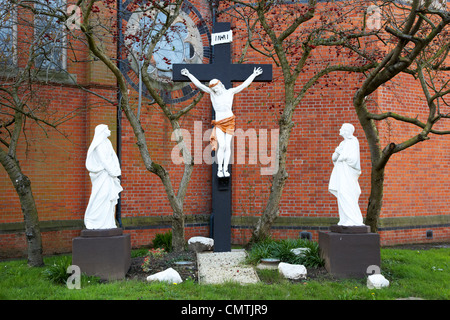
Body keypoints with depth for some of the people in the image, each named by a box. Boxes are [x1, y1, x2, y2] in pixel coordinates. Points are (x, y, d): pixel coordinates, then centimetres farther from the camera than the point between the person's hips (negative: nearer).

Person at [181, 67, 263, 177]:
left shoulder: (230, 92, 3)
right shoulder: (212, 92, 3)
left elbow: (244, 85, 5)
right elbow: (199, 84, 2)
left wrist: (254, 74, 5)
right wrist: (188, 75, 0)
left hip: (230, 121, 1)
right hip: (219, 123, -1)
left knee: (228, 145, -4)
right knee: (222, 146, -14)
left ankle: (225, 169, 4)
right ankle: (219, 169, -1)